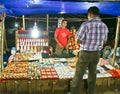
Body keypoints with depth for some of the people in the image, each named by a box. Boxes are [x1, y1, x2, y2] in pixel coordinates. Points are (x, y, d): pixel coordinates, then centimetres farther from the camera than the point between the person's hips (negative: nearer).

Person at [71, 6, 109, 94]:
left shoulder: (86, 24, -18)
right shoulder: (104, 26, -1)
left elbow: (78, 40, -13)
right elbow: (104, 41, 11)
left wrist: (86, 41, 4)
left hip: (85, 53, -5)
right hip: (96, 54, 5)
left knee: (78, 76, 4)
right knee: (92, 74, 19)